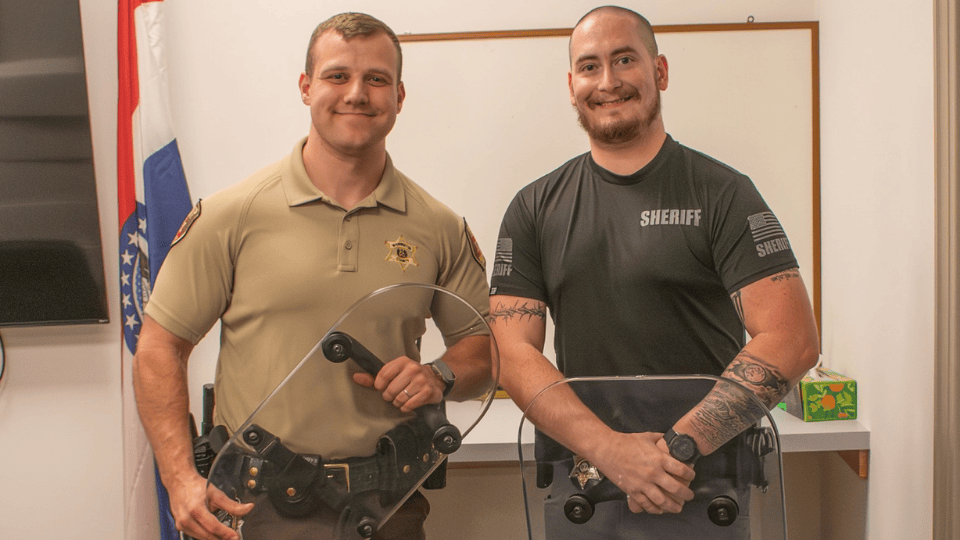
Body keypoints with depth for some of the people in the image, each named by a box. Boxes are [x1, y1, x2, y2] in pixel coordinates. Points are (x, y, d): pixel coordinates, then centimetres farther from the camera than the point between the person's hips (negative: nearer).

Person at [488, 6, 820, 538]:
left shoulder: (721, 193, -4)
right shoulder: (534, 209, 3)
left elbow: (792, 340, -13)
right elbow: (512, 352, -5)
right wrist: (611, 450, -19)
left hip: (705, 483, -2)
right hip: (582, 478, 2)